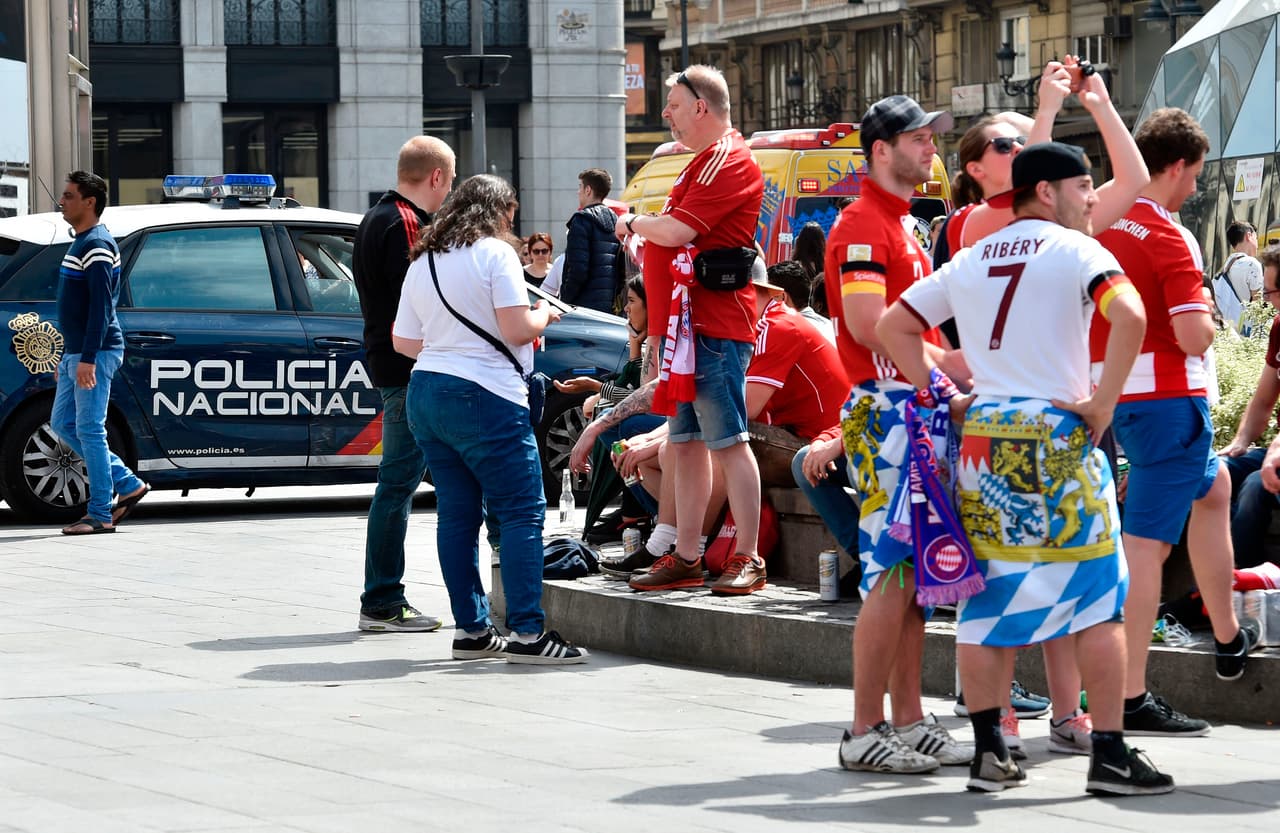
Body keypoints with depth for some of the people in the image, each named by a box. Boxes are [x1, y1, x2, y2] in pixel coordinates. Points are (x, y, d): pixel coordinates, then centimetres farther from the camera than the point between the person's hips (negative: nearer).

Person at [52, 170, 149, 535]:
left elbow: (101, 307, -21)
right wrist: (68, 356, 23)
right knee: (62, 424, 12)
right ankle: (128, 485, 17)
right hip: (76, 354, 10)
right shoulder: (81, 243, 17)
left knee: (89, 430, -7)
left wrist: (87, 359, -25)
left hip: (96, 354, -10)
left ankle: (100, 515, -3)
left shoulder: (97, 246, -14)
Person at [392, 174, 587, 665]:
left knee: (457, 514, 10)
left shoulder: (421, 264, 14)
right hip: (484, 398, -8)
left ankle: (471, 629, 9)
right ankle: (527, 633, -14)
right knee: (523, 512, -7)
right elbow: (517, 330, -14)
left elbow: (403, 341, 15)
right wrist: (544, 315, 6)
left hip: (425, 393, 8)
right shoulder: (494, 254, -7)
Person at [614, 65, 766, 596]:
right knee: (686, 443, 11)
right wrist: (644, 235, 9)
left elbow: (677, 231, -20)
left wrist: (634, 223, -1)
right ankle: (685, 558, 15)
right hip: (685, 327, 11)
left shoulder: (729, 163, -13)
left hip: (714, 328, -11)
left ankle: (748, 560, -6)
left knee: (728, 442, -8)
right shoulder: (701, 163, 21)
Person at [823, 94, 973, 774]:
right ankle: (865, 733, -8)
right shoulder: (862, 225, -10)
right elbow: (867, 323, -20)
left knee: (914, 573, 10)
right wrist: (949, 363, -15)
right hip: (885, 408, -10)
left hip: (920, 406, 10)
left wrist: (947, 384, 12)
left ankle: (908, 720, 14)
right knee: (893, 575, -10)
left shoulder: (903, 227, 21)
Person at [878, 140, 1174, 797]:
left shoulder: (968, 262, 14)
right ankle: (1109, 755, -1)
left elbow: (893, 327, 18)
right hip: (1059, 439, -5)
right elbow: (1129, 315, -21)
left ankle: (989, 753, 8)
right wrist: (1103, 401, -12)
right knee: (1098, 595, 1)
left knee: (987, 597, 9)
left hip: (983, 437, 5)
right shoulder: (1074, 250, -4)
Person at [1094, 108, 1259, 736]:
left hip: (1114, 392, 9)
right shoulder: (1169, 240, -17)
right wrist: (1206, 319, -2)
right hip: (1166, 397, -9)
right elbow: (1193, 337, -22)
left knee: (1213, 488, 28)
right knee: (1147, 541, -8)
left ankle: (1228, 638, 36)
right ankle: (1131, 698, -9)